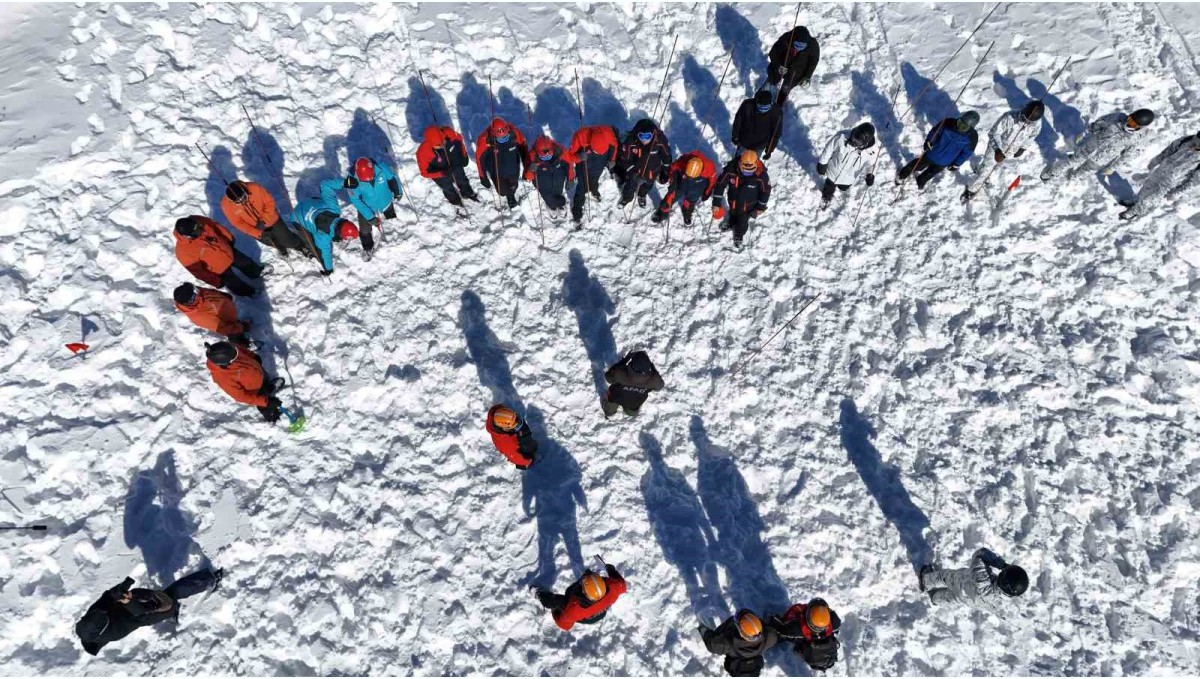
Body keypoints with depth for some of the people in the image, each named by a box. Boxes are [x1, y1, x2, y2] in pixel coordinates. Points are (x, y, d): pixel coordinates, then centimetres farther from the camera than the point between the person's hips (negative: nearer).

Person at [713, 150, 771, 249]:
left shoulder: (762, 175, -35)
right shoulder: (731, 168, -35)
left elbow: (766, 190, -16)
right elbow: (720, 184, -22)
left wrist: (761, 207, -4)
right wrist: (716, 203, -18)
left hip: (749, 205, -1)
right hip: (733, 200, 1)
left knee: (743, 221, 22)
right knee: (732, 213, 32)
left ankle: (739, 235, 55)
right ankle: (731, 222, 68)